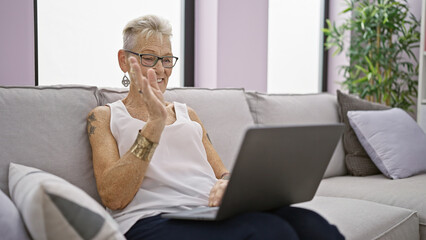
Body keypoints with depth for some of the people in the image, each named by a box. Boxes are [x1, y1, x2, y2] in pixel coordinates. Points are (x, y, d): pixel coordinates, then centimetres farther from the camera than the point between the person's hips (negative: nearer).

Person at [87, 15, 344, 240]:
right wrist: (155, 123, -14)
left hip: (212, 213, 5)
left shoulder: (187, 114, 26)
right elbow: (112, 197, -4)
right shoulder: (104, 116, 12)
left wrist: (229, 184, -6)